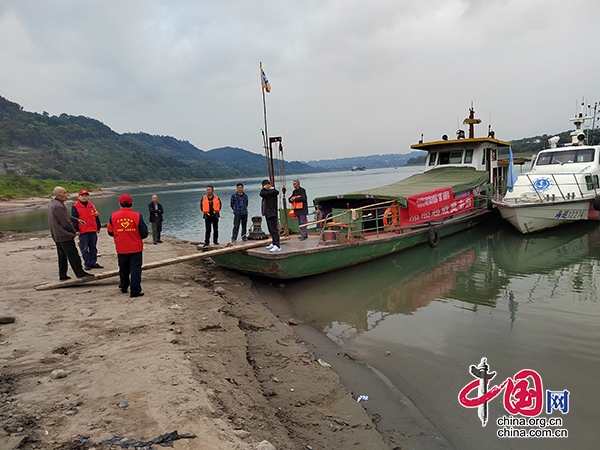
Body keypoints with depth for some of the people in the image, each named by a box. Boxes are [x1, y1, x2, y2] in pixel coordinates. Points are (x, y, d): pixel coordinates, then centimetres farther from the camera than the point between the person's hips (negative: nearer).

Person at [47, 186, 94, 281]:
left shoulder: (51, 204, 11)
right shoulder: (58, 206, -22)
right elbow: (66, 223, -19)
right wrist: (74, 232, -6)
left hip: (57, 236, 10)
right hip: (65, 236, -10)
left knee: (62, 256, 15)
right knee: (73, 255, -3)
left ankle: (62, 275, 20)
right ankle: (80, 273, 3)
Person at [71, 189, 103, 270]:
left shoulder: (92, 206, 11)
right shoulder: (75, 206, -2)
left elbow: (96, 217, 15)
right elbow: (74, 219, -5)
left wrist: (98, 227, 15)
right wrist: (76, 230, -9)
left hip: (93, 231, 5)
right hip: (83, 232, -4)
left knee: (93, 248, 10)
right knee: (85, 249, 0)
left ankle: (93, 263, 17)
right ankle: (87, 264, 7)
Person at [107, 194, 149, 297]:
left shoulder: (113, 216, -5)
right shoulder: (137, 216, -13)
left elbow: (110, 232, 6)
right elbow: (144, 234, -9)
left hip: (121, 249, 3)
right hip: (135, 249, -3)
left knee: (123, 269, 19)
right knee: (135, 268, 1)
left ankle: (124, 287, 35)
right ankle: (135, 291, -4)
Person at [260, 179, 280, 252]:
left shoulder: (273, 191, -15)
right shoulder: (268, 191, 15)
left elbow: (262, 194, -21)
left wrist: (263, 188, -8)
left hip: (272, 214, -10)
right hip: (268, 214, 10)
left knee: (274, 229, -12)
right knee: (271, 230, 17)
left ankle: (277, 246, -14)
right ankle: (274, 243, 27)